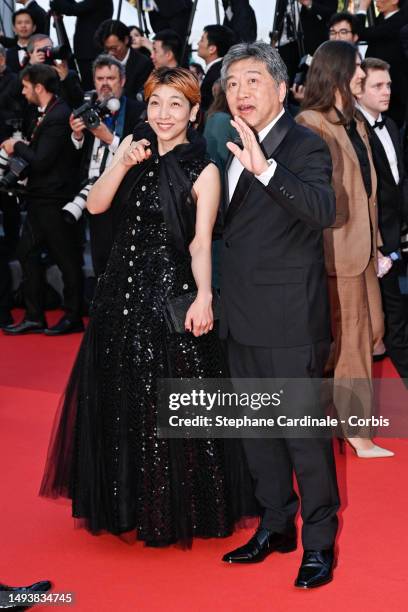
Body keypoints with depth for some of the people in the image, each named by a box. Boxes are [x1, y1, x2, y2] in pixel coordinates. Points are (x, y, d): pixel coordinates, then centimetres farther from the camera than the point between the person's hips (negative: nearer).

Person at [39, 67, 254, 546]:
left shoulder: (203, 171, -8)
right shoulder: (134, 146, 6)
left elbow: (201, 243, -13)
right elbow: (95, 205, -1)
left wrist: (203, 296, -29)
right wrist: (123, 163, -16)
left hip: (171, 292, -5)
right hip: (122, 288, 5)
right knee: (117, 399, 15)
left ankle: (177, 509, 21)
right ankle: (127, 501, 34)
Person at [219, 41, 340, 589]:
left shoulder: (304, 147, -11)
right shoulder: (236, 148, 12)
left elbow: (322, 210, -29)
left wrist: (264, 167, -40)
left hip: (288, 322, -8)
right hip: (243, 319, 8)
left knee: (304, 431, 0)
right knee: (258, 430, 17)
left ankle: (320, 542, 14)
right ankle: (276, 526, 31)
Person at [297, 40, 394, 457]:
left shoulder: (355, 123, 15)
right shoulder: (311, 125, -12)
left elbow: (366, 189, 16)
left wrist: (376, 243, 13)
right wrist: (320, 249, -20)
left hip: (362, 245, 9)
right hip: (335, 248, -8)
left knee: (371, 331, 12)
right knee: (350, 338, -1)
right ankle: (357, 433, 9)